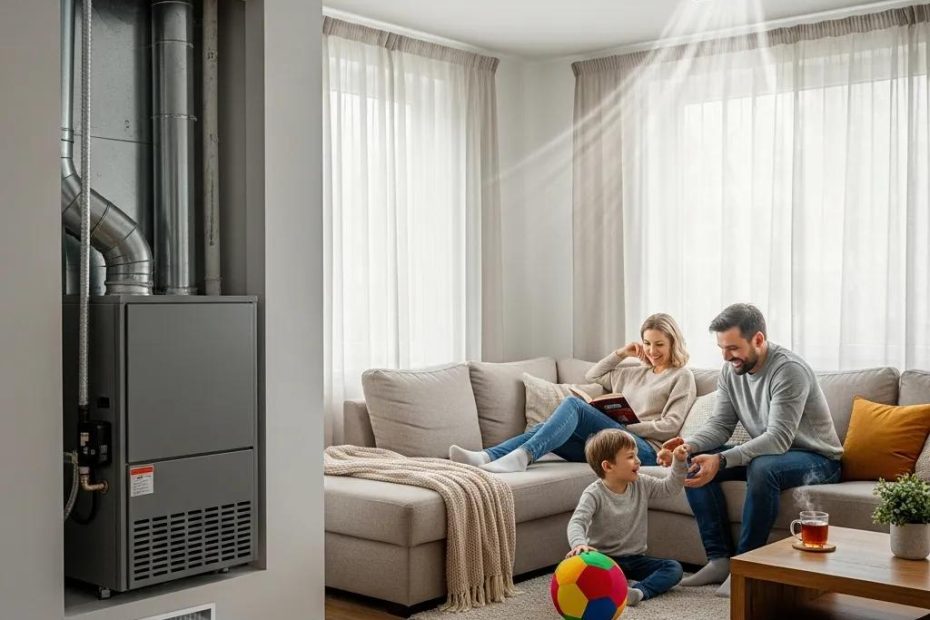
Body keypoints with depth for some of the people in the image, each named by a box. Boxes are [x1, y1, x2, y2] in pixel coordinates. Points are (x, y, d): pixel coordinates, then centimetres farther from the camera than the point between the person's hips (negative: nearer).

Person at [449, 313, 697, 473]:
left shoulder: (681, 377, 12)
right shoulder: (634, 373, 31)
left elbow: (670, 426, 0)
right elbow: (592, 376, 38)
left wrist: (624, 428, -7)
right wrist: (620, 354, 26)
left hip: (645, 449, -6)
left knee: (573, 404, -27)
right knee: (544, 428, -18)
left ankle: (522, 456, -45)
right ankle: (486, 457, -40)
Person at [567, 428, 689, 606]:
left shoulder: (642, 485, 2)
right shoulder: (594, 494, -16)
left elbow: (671, 487, 10)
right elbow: (577, 522, -28)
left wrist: (680, 463, -6)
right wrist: (579, 543, -49)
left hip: (635, 558, 5)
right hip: (605, 558, -5)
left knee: (674, 568, -18)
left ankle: (640, 591, -39)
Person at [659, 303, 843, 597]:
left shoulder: (789, 369, -26)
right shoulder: (731, 371, -3)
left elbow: (779, 438, -34)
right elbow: (720, 424, -3)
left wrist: (721, 461, -44)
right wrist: (689, 444, -26)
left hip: (817, 458, -7)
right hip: (765, 453, 8)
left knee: (762, 468, -38)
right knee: (695, 462, -11)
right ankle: (719, 559, -9)